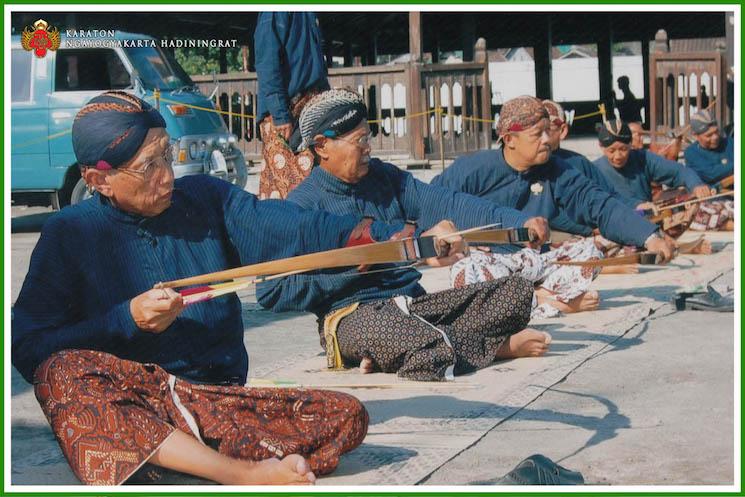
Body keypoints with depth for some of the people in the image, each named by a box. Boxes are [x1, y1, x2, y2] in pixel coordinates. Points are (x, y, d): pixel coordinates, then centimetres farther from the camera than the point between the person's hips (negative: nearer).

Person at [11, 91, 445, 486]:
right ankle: (245, 474, -41)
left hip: (220, 400, 3)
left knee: (347, 416, -16)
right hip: (129, 406, -2)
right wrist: (127, 319, -12)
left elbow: (303, 231, -3)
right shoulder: (70, 233, 3)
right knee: (62, 374, -34)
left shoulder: (205, 199, 9)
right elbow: (27, 349, -3)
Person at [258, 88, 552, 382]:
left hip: (413, 303, 8)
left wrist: (520, 222, -11)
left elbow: (446, 205, 1)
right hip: (351, 314, -7)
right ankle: (502, 347, -2)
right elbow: (270, 293, -12)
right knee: (430, 347, -38)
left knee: (518, 291, -2)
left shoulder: (383, 177, 11)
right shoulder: (304, 204, -7)